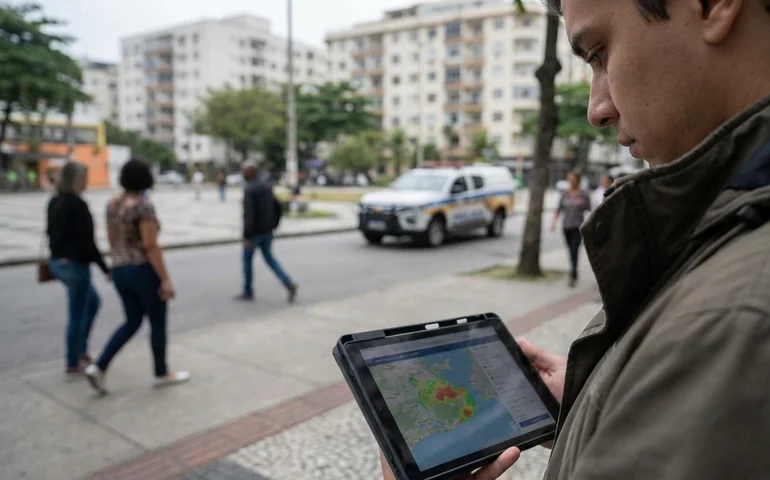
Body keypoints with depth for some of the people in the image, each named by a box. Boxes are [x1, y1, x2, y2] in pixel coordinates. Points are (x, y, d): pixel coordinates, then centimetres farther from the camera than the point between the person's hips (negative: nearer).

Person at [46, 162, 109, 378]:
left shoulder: (54, 203, 7)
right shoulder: (78, 204, -19)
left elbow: (51, 232, 15)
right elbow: (87, 242, -21)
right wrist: (105, 269, -15)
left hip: (57, 263, 9)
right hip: (75, 265, -9)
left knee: (93, 301, 24)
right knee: (76, 316, 4)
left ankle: (81, 350, 29)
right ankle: (73, 365, 16)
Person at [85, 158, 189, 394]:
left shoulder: (113, 203, 6)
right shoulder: (143, 206, -19)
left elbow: (111, 239, 14)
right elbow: (151, 246, -21)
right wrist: (166, 280, -18)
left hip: (120, 272, 8)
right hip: (145, 272, -8)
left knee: (133, 322, 19)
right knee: (158, 323, 9)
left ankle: (99, 367, 8)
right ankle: (162, 373, 22)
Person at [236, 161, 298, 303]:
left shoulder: (248, 190, -18)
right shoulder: (266, 187, 8)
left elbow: (249, 214, -26)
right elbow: (277, 207, 12)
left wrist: (246, 236, -24)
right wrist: (273, 226, 19)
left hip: (254, 232, -7)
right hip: (267, 231, 7)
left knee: (247, 259, 11)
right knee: (269, 258, 15)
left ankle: (248, 292, 22)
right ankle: (289, 284, -2)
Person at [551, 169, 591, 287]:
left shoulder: (584, 194, -2)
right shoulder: (565, 194, 7)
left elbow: (589, 210, 4)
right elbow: (559, 209, 8)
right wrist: (554, 222, -1)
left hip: (578, 227, -4)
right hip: (566, 226, 4)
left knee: (575, 251, -13)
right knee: (571, 251, 12)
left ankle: (572, 276, -16)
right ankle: (575, 274, 28)